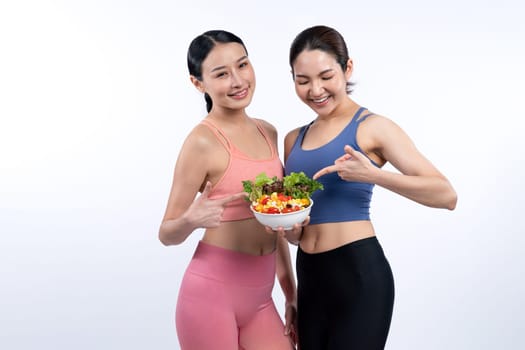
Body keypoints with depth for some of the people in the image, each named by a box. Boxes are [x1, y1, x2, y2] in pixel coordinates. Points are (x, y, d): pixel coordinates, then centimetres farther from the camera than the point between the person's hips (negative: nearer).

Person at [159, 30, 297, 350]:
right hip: (212, 293, -6)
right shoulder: (203, 141, -13)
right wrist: (192, 219, -29)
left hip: (259, 297, 6)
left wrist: (291, 293, 14)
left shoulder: (268, 133, 7)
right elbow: (167, 234, -8)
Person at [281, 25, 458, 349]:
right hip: (310, 276, 6)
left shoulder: (372, 127, -5)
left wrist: (373, 175, -25)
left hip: (358, 274, -6)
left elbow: (447, 195, -13)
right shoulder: (294, 140, 11)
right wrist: (288, 227, -7)